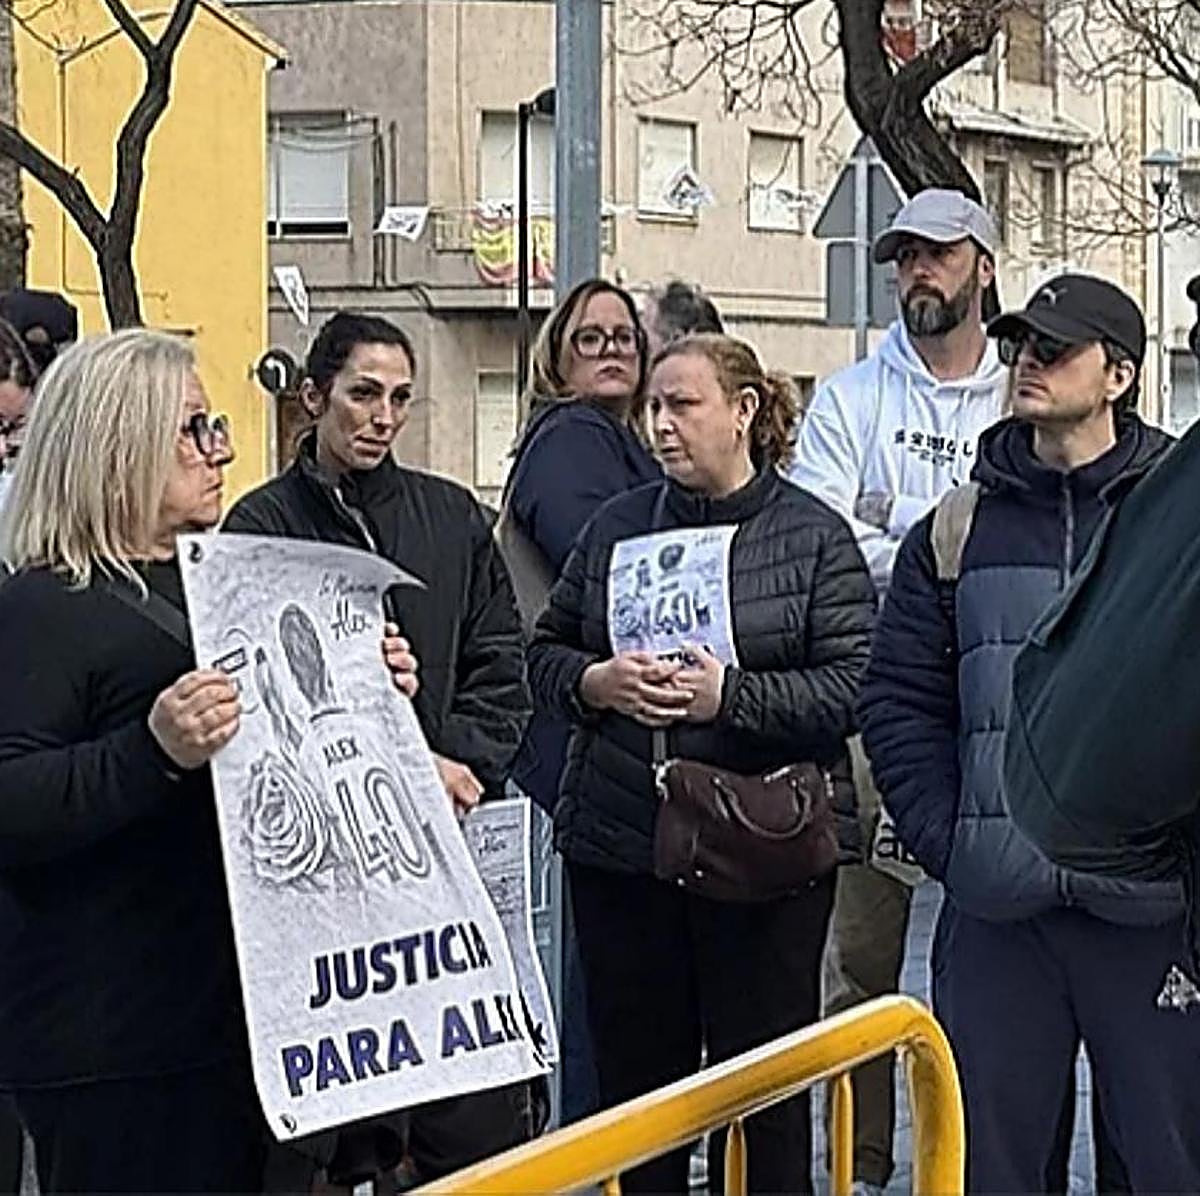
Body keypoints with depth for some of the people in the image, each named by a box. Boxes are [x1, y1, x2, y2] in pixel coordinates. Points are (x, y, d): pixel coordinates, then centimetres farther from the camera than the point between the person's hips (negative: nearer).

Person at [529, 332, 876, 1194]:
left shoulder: (814, 534, -1)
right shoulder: (618, 525, 10)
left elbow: (854, 687, -9)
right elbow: (547, 652, 13)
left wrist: (732, 696, -18)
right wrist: (595, 683, -7)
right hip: (619, 846, 4)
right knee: (635, 1076, 12)